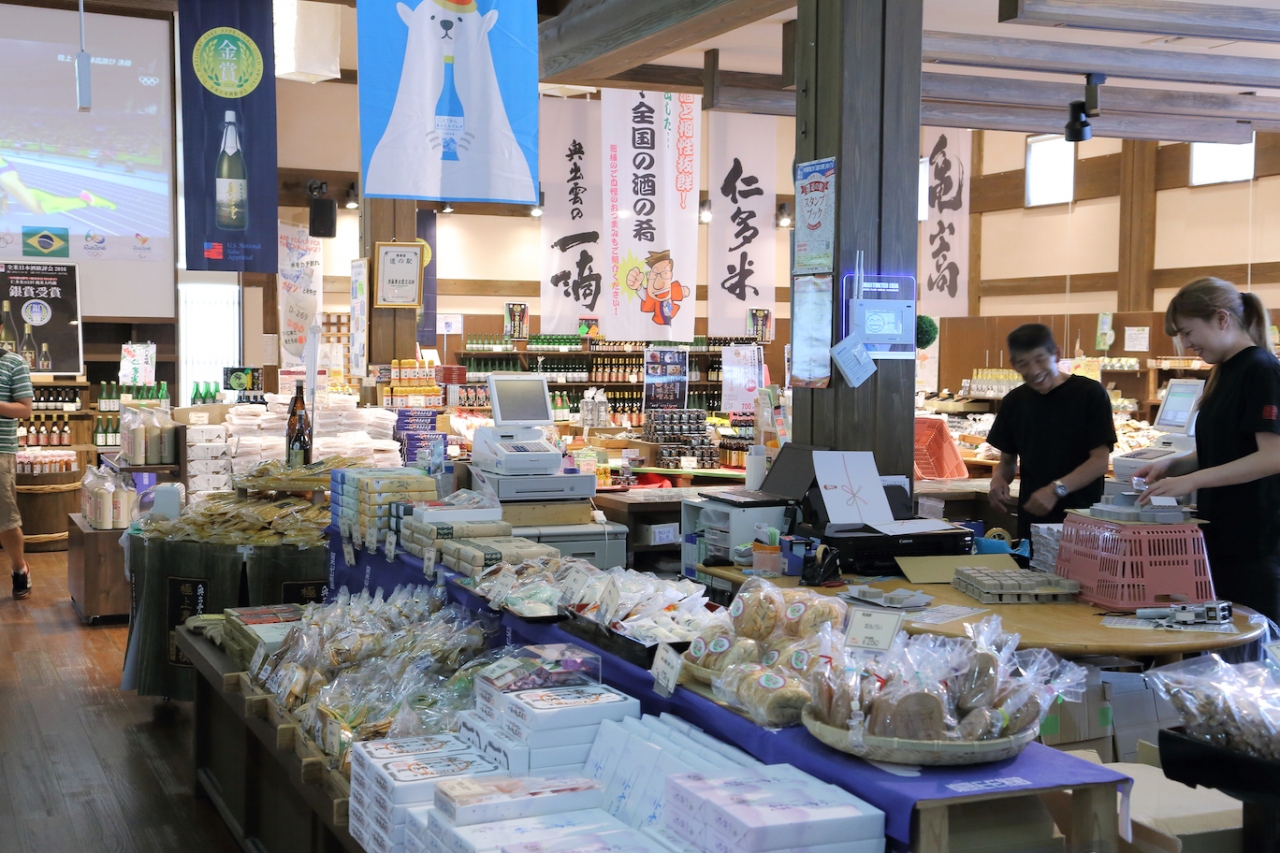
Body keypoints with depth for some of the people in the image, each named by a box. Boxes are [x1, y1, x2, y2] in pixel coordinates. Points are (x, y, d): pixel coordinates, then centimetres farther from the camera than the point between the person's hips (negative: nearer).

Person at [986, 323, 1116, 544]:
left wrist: (1056, 490, -23)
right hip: (1032, 521, 4)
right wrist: (998, 480, -6)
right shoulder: (1014, 402, 8)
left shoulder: (1090, 394, -6)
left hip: (1081, 519, -4)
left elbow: (1100, 461, -10)